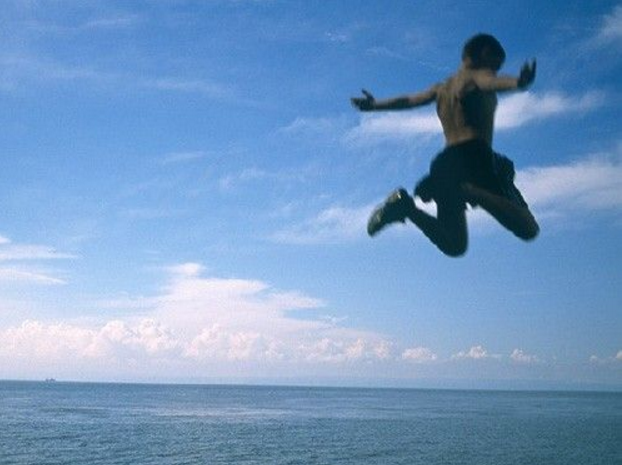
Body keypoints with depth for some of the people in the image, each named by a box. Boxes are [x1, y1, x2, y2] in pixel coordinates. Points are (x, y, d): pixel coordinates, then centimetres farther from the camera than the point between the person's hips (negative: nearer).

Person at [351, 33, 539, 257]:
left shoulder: (443, 87, 26)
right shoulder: (477, 75, 8)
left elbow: (409, 100, 38)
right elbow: (492, 83, -16)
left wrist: (374, 105, 55)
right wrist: (518, 82, -38)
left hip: (446, 164, 7)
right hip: (474, 157, -7)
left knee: (454, 245, 13)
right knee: (527, 228, -15)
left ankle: (406, 205, -9)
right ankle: (470, 191, -36)